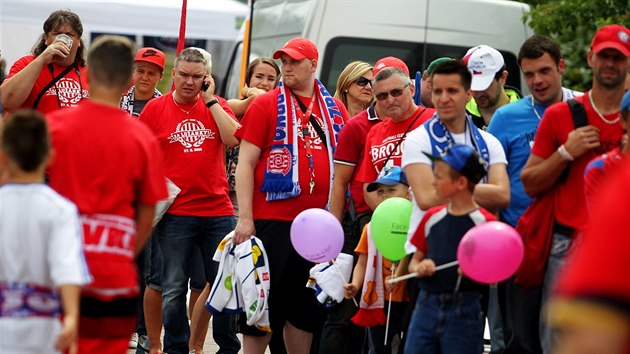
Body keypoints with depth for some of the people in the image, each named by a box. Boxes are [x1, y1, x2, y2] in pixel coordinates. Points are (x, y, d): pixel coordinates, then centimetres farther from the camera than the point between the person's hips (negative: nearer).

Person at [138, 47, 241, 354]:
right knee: (173, 288, 2)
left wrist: (210, 100, -9)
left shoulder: (216, 105, 6)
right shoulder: (155, 108, 2)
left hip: (218, 210, 2)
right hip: (175, 212, -2)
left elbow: (233, 139, -10)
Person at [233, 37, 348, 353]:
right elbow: (245, 163, -5)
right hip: (274, 220, -4)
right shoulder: (265, 105, 0)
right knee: (267, 297, 1)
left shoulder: (335, 109, 10)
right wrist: (245, 218, -12)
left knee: (307, 303, 12)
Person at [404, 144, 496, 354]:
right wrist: (419, 268, -5)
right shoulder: (432, 218, 10)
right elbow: (414, 261, 17)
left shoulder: (486, 222, -6)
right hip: (427, 306, 5)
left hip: (464, 312, -5)